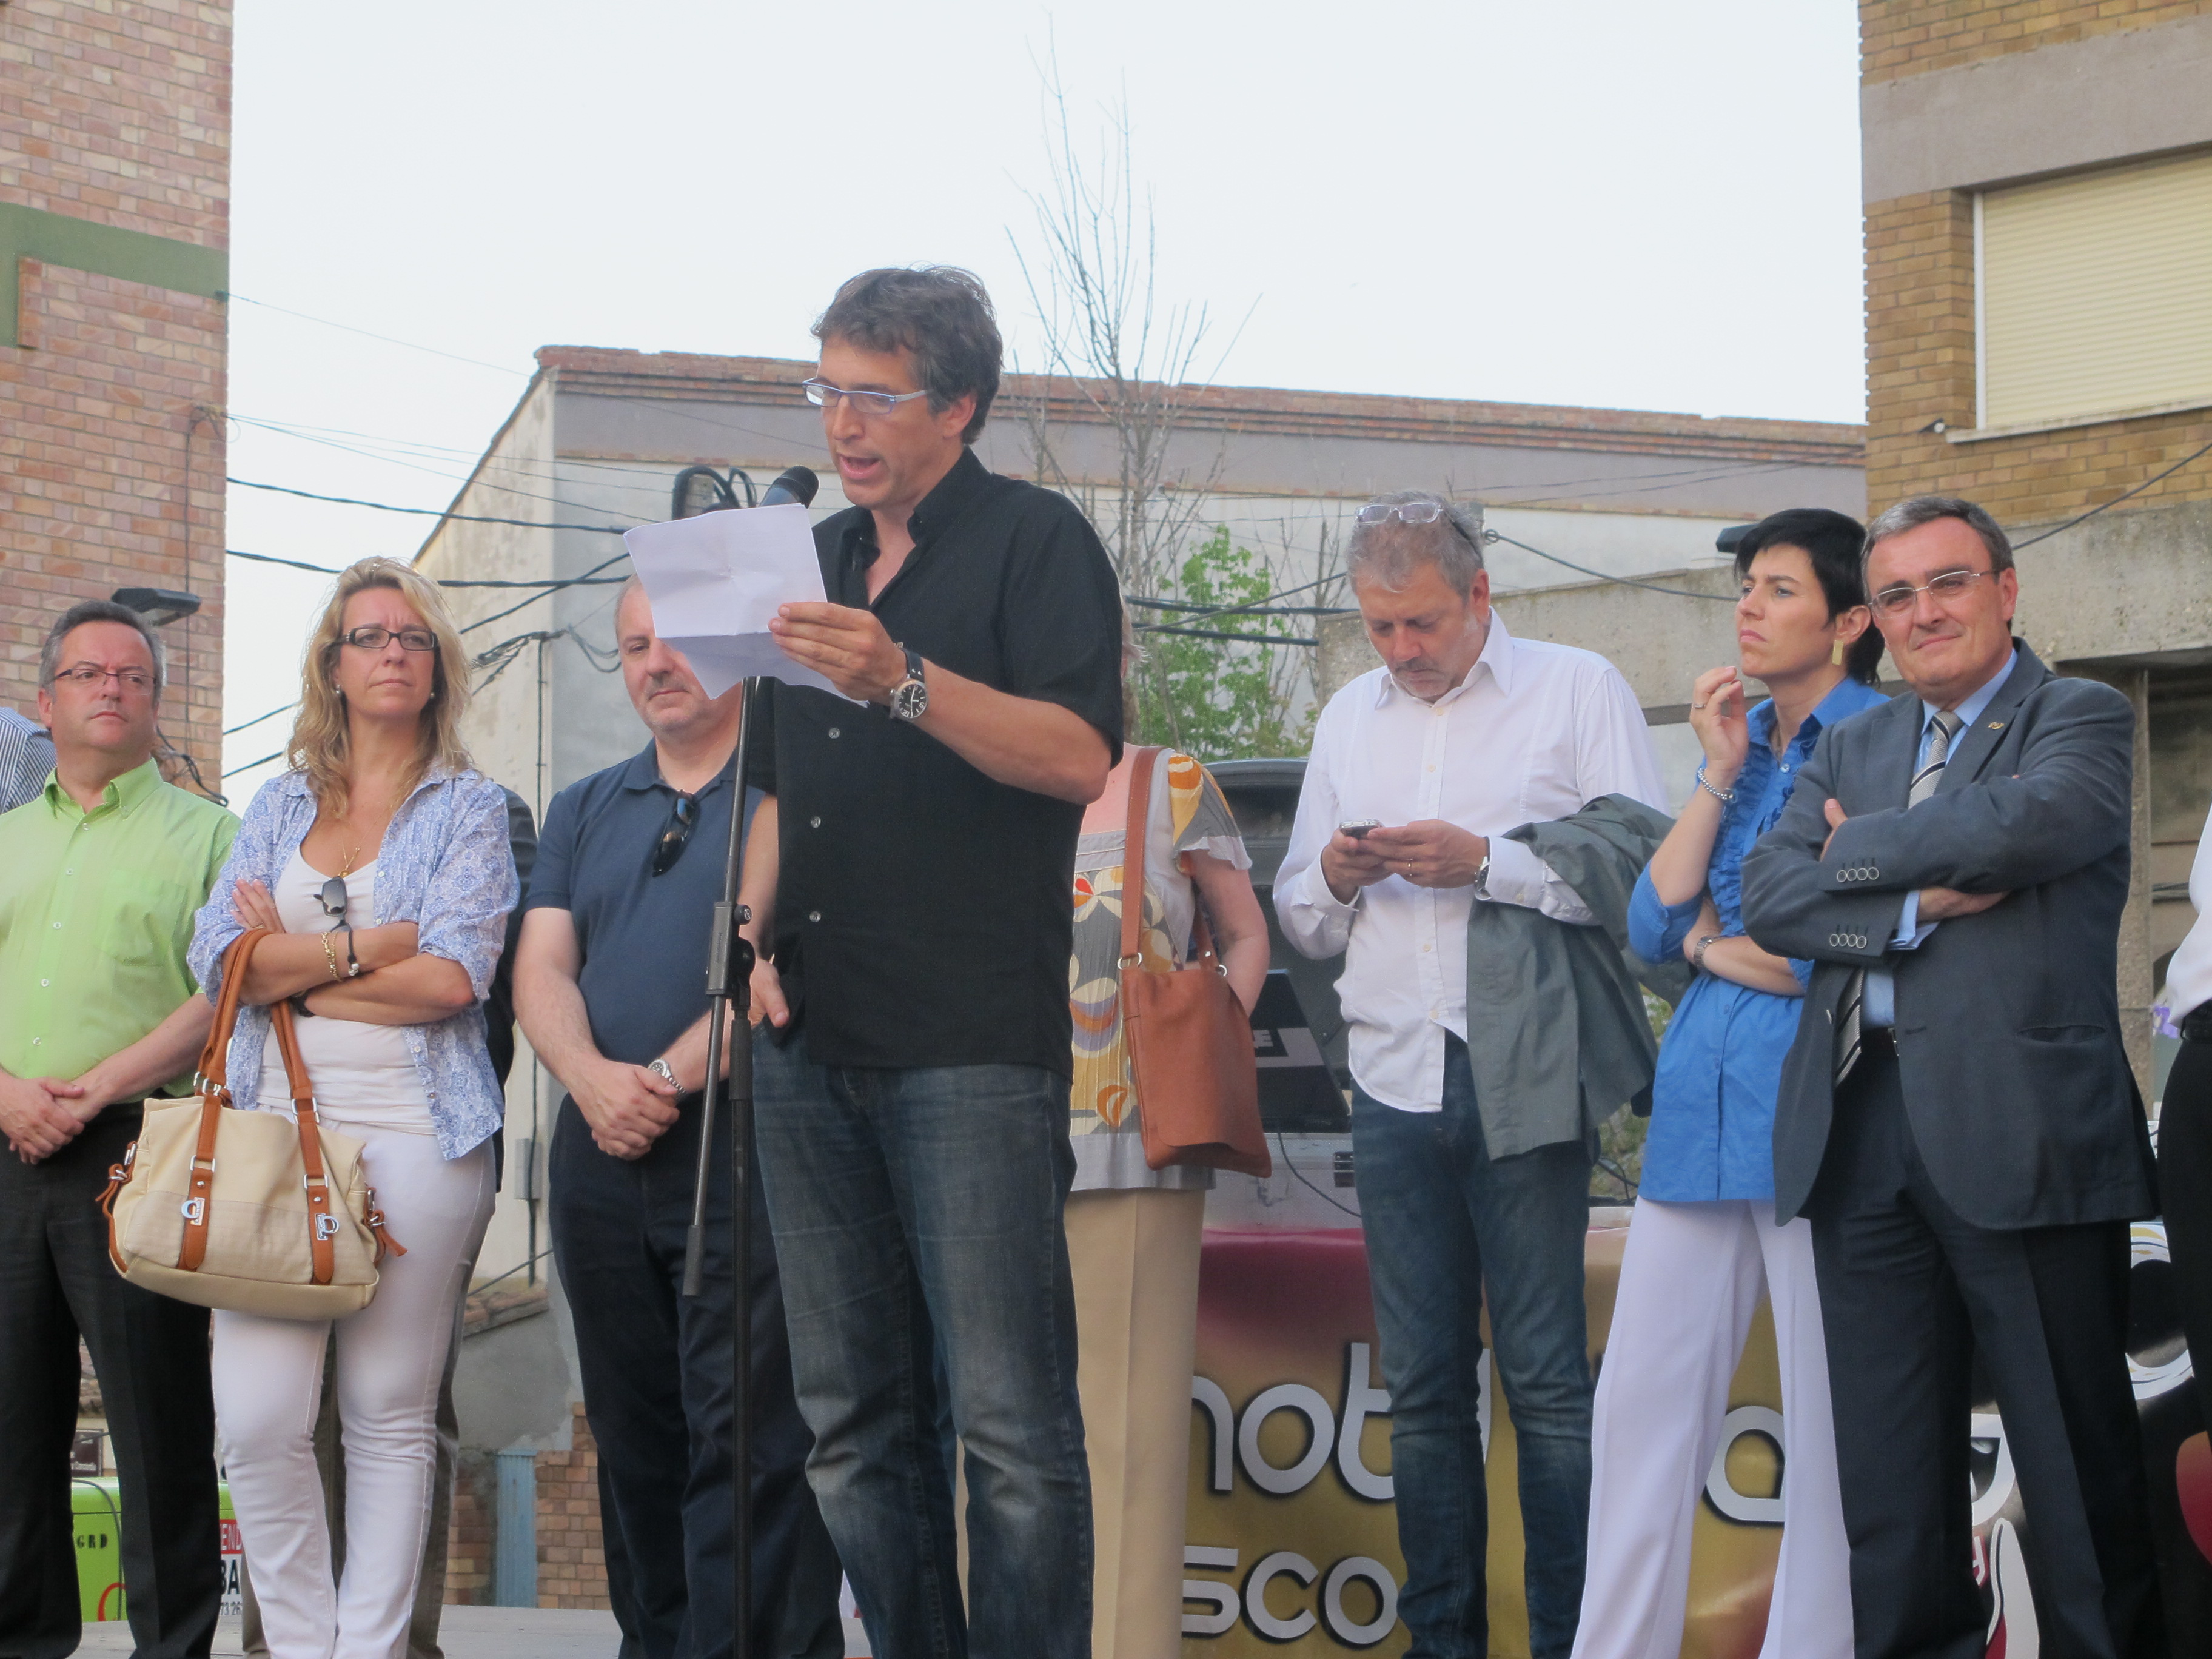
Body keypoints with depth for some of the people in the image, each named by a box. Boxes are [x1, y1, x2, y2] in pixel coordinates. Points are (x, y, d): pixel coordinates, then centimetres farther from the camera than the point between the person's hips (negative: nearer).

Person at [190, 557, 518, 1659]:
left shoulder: (469, 807, 8)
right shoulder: (280, 804, 18)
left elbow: (453, 979, -7)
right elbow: (218, 959, 4)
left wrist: (294, 968, -1)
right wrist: (367, 949, -5)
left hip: (413, 1130, -2)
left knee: (390, 1421, -1)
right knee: (257, 1421, -7)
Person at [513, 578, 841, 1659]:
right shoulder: (584, 811, 20)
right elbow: (541, 969, 9)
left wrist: (670, 1077, -16)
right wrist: (592, 1077, -11)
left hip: (745, 1147, -6)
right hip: (602, 1160, 6)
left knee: (749, 1445, -9)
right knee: (634, 1438, 10)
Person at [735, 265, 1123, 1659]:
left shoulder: (1034, 540, 0)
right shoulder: (819, 560, 20)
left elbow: (1080, 757, -14)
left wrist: (903, 680, -24)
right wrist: (752, 930, 9)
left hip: (972, 1047, -7)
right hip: (813, 1048, 7)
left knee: (1010, 1421, -8)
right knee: (855, 1421, 10)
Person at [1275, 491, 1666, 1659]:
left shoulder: (1578, 689, 4)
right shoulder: (1349, 717, 19)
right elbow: (1299, 918, 21)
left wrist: (1488, 862, -14)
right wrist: (1333, 880, -1)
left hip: (1524, 1081, -5)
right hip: (1395, 1082, 5)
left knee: (1548, 1382, -5)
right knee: (1422, 1387, 7)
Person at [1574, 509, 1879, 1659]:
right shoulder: (1735, 739, 16)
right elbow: (1654, 926, 8)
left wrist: (1714, 942, 0)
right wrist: (1720, 775, 1)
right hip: (1700, 1102, 7)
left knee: (1829, 1423, 0)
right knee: (1642, 1402, 7)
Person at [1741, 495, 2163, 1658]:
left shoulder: (2082, 722, 3)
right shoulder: (1848, 749, 18)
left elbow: (2026, 821, -18)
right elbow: (1769, 898, 4)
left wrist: (1857, 852, -4)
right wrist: (1919, 904, -11)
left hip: (2021, 1127, -5)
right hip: (1863, 1136, 5)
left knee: (2080, 1465, 2)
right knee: (1888, 1475, 10)